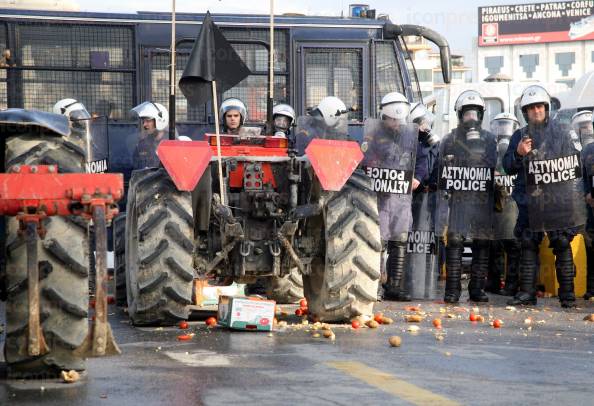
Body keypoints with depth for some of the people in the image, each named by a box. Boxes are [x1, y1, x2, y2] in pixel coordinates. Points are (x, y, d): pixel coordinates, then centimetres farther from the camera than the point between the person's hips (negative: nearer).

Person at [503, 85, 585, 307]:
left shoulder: (562, 131, 8)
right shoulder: (519, 136, 10)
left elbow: (575, 161, 14)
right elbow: (508, 167, 10)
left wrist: (575, 195, 9)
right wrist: (518, 153, -10)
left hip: (560, 200, -1)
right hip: (531, 201, 1)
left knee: (563, 245, 0)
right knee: (529, 245, 2)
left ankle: (567, 292, 5)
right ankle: (527, 292, 5)